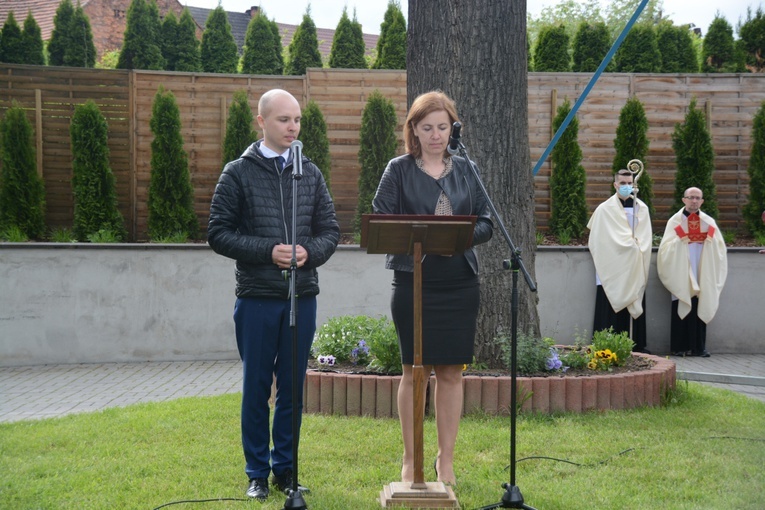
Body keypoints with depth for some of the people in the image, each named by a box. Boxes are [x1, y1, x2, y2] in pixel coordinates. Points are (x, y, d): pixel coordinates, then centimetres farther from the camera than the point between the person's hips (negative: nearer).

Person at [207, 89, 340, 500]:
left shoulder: (310, 173, 9)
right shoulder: (238, 173, -1)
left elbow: (330, 230, 10)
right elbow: (218, 234, -4)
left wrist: (309, 251, -12)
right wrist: (268, 250, -16)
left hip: (303, 296, 3)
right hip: (257, 296, -3)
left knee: (293, 386, 9)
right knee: (257, 387, 5)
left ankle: (285, 469, 20)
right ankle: (257, 474, 15)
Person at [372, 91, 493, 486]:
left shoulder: (465, 170, 10)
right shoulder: (399, 170, 2)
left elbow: (486, 223, 8)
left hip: (460, 285, 3)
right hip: (414, 282, -2)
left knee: (451, 372, 6)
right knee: (415, 370, 3)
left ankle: (446, 459, 16)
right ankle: (411, 459, 13)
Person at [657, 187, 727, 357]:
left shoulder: (709, 222, 11)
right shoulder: (675, 221, 3)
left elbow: (719, 248, 10)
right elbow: (667, 247, -3)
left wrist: (711, 239, -9)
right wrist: (680, 239, -18)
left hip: (702, 274, 2)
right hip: (682, 274, -2)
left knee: (700, 309, 1)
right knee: (681, 309, -3)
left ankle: (699, 347, 5)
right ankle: (679, 346, 1)